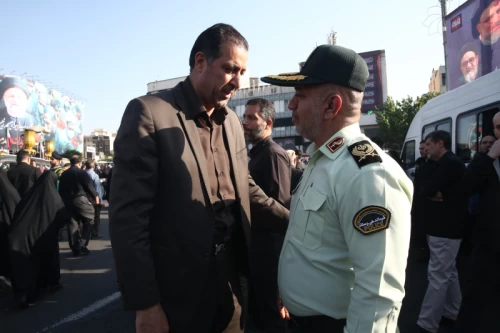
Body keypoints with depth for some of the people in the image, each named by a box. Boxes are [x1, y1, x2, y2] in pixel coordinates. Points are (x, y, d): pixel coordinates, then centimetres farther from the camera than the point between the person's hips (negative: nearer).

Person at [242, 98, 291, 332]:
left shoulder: (273, 154, -19)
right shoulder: (257, 152, 12)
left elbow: (279, 204, -25)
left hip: (268, 242, -9)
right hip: (257, 238, 9)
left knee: (270, 305, 7)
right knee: (258, 297, 23)